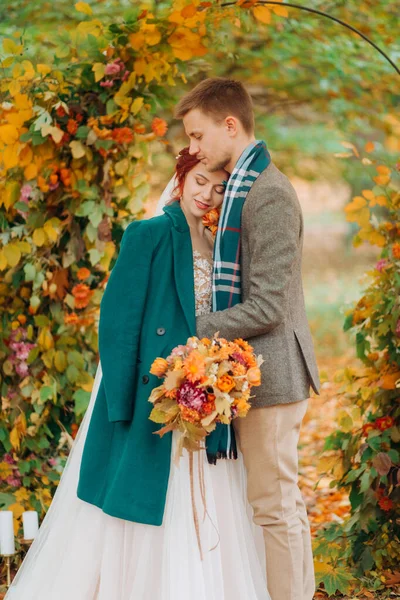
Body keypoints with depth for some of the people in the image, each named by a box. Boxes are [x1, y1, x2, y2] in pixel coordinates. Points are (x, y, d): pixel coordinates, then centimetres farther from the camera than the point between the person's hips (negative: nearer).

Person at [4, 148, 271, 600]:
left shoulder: (215, 247, 12)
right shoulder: (148, 235, -7)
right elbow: (119, 321, -11)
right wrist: (124, 402, -17)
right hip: (154, 391, -6)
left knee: (204, 511, 7)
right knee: (148, 504, 0)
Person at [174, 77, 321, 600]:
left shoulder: (268, 193, -18)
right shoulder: (245, 187, 13)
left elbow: (265, 308, -22)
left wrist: (192, 332, -15)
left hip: (269, 374, -10)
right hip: (266, 373, 10)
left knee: (274, 506, -3)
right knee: (284, 501, 16)